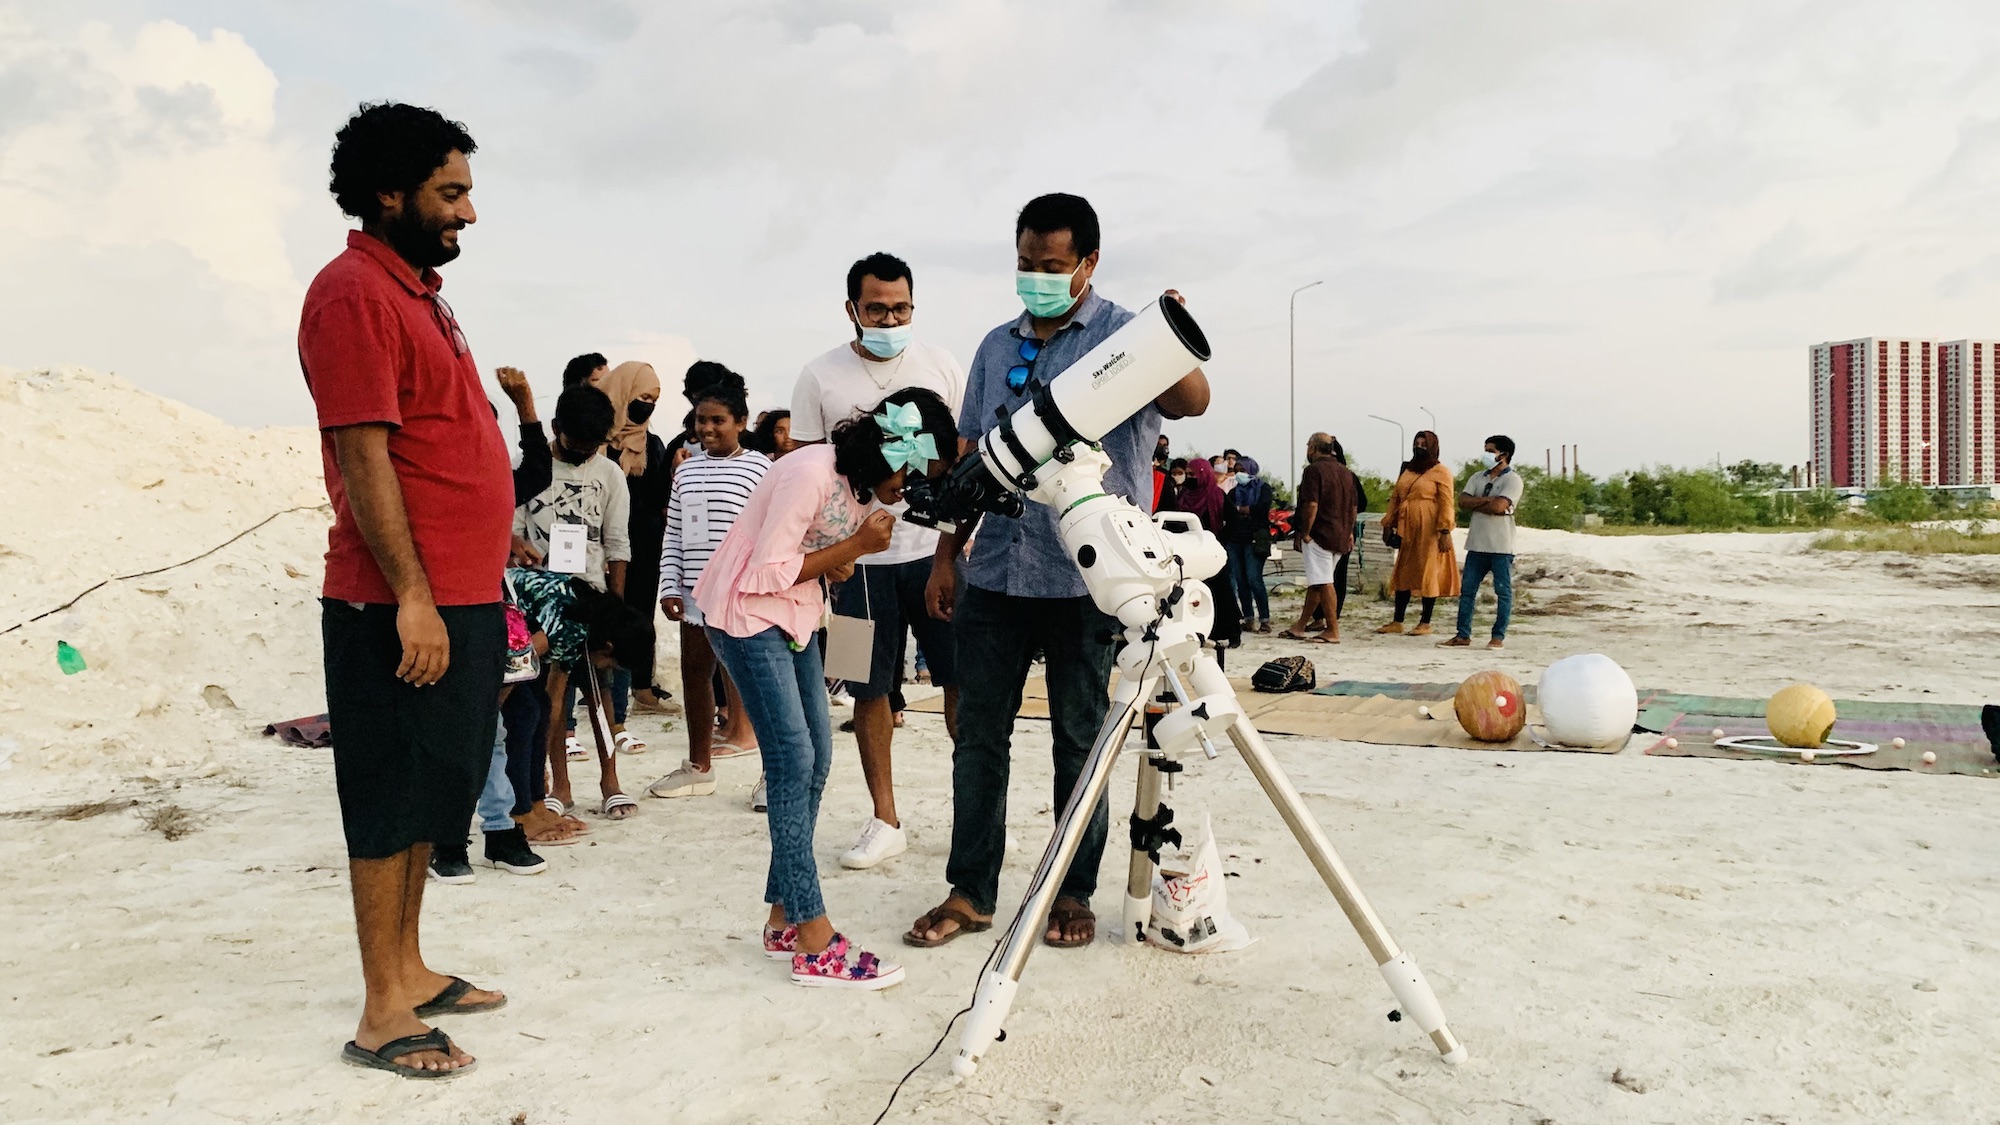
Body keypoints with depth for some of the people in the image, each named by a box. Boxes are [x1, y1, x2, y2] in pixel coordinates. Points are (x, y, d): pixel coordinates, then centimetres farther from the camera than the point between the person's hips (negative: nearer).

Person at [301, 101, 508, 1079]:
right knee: (392, 803, 0)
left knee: (433, 797, 16)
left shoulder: (418, 292, 18)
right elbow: (362, 455, -19)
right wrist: (411, 598, -22)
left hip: (464, 598, 9)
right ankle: (382, 1015, 12)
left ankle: (408, 971, 30)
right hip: (406, 606, -9)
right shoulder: (353, 291, -11)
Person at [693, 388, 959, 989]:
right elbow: (769, 573, -25)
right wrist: (854, 546, -21)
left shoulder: (866, 484, 3)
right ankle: (815, 947, -12)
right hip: (745, 613, -9)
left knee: (815, 759, 5)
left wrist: (846, 558, -12)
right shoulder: (812, 473, -25)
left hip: (795, 615, 10)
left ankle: (783, 920, 14)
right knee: (793, 759, -14)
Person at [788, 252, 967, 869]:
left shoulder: (940, 364, 5)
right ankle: (885, 821, 19)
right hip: (863, 556, 0)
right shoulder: (820, 378, 2)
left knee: (964, 680, 1)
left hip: (942, 547, 1)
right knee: (870, 690, 6)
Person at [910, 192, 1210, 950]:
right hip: (995, 574, 5)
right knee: (979, 733, 7)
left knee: (1079, 740, 7)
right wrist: (946, 556, 11)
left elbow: (1191, 402, -21)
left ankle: (1073, 893, 21)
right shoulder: (996, 348, 14)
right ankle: (970, 891, 18)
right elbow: (968, 457, 16)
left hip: (1085, 580, -4)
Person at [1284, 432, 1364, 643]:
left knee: (1324, 583, -6)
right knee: (1316, 583, 14)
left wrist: (1304, 533, -13)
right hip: (1341, 537, 8)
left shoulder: (1314, 470, -11)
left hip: (1319, 534, -8)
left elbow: (1311, 505, -19)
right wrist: (1349, 532, 23)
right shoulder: (1347, 473, 14)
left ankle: (1332, 631, -6)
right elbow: (1354, 507, 17)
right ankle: (1301, 625, 20)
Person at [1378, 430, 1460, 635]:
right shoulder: (1406, 470, 16)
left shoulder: (1440, 472, -4)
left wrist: (1445, 531, -18)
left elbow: (1446, 503, -11)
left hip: (1429, 531, -6)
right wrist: (1388, 524, 10)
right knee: (1403, 574, 7)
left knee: (1428, 574, -1)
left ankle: (1425, 624, 5)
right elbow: (1395, 498, 18)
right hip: (1407, 530, 7)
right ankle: (1397, 622, 12)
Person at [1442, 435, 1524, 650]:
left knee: (1503, 591, 2)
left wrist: (1476, 504, -4)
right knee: (1467, 590, 5)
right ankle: (1463, 635, 10)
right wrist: (1487, 499, -13)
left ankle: (1499, 636, 6)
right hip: (1477, 543, 6)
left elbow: (1499, 506, -19)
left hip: (1501, 545, -6)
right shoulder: (1477, 478, 14)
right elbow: (1462, 501, 0)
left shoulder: (1512, 479, -5)